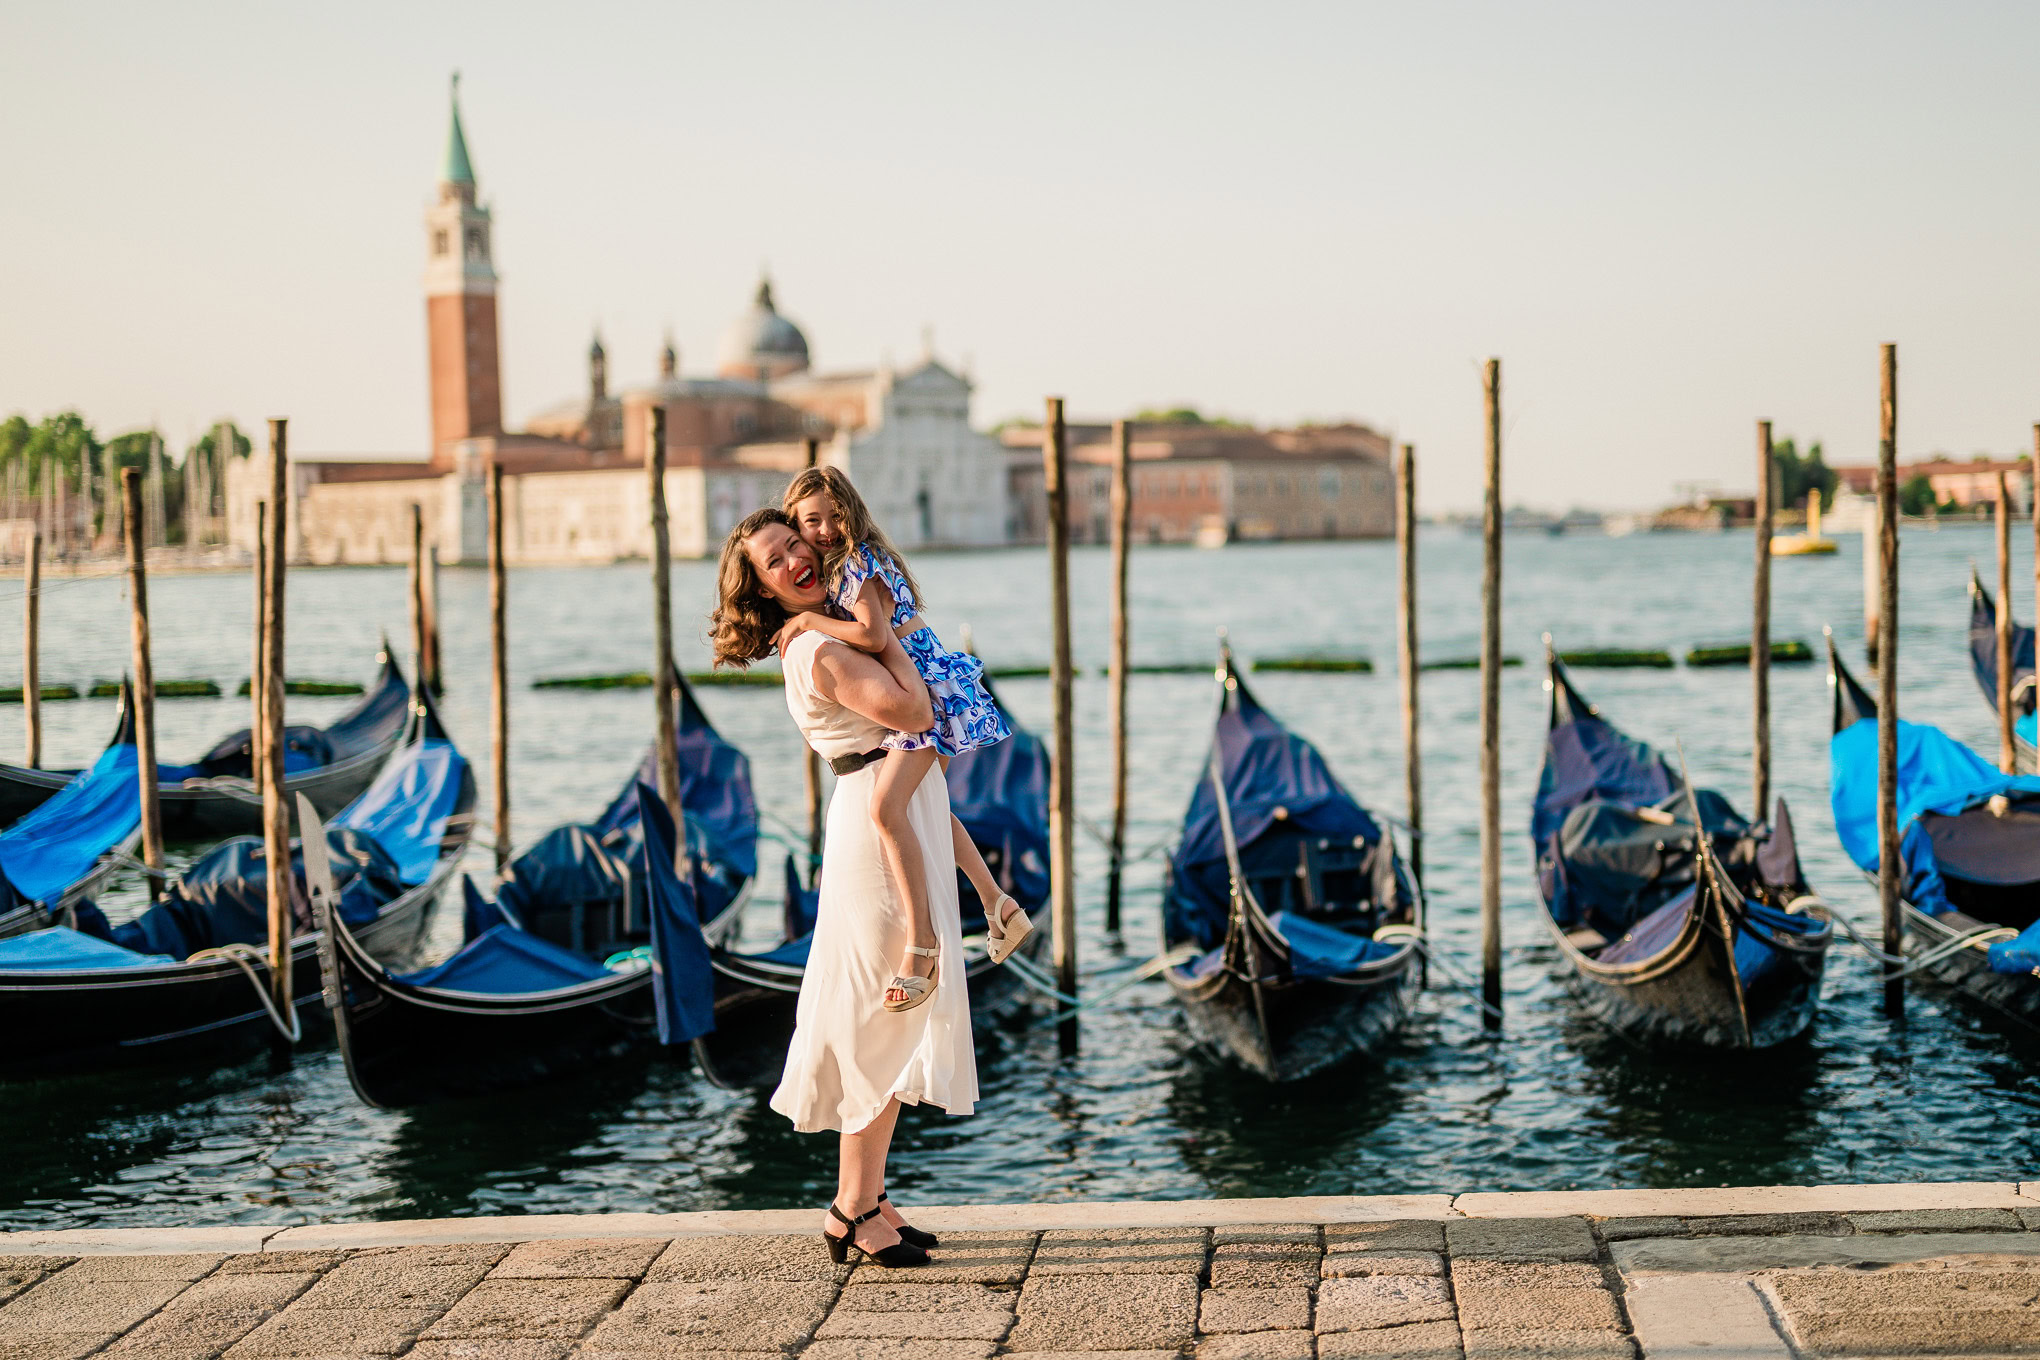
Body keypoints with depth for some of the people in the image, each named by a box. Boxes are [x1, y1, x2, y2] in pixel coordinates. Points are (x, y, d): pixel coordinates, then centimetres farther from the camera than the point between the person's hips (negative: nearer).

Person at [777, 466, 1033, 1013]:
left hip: (927, 689, -11)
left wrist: (808, 619, -20)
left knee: (886, 805, -25)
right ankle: (999, 906, 33)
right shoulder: (835, 564, 14)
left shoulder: (859, 562, -16)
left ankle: (921, 947, -27)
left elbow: (874, 636, -29)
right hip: (911, 692, 11)